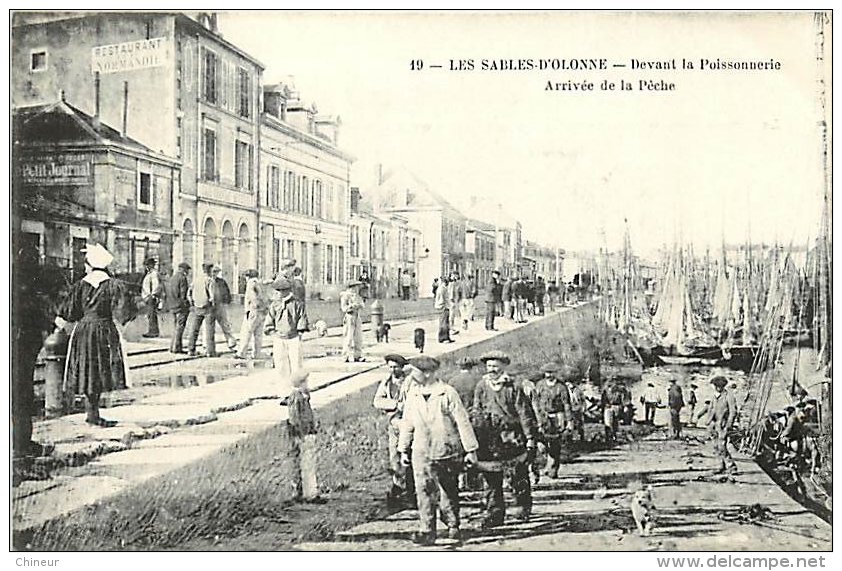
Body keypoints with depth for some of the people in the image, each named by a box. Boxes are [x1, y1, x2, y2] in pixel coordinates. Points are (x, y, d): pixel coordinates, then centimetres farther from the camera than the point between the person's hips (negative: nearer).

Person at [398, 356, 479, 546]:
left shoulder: (448, 393, -8)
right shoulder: (412, 395, 5)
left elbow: (463, 421, -6)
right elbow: (407, 423, 14)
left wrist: (470, 450, -6)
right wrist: (403, 450, 14)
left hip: (448, 451, -2)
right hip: (422, 452, 3)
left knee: (448, 493, 9)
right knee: (425, 491, -8)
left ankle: (453, 526, 28)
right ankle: (427, 532, -3)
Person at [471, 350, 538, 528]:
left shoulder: (514, 388, -2)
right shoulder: (481, 387, 8)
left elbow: (525, 414, -2)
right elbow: (476, 413, 12)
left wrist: (530, 439, -5)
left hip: (512, 439, -3)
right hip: (488, 443, 3)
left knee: (517, 476, 3)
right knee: (491, 479, 5)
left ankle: (524, 506, 24)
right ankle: (494, 513, 13)